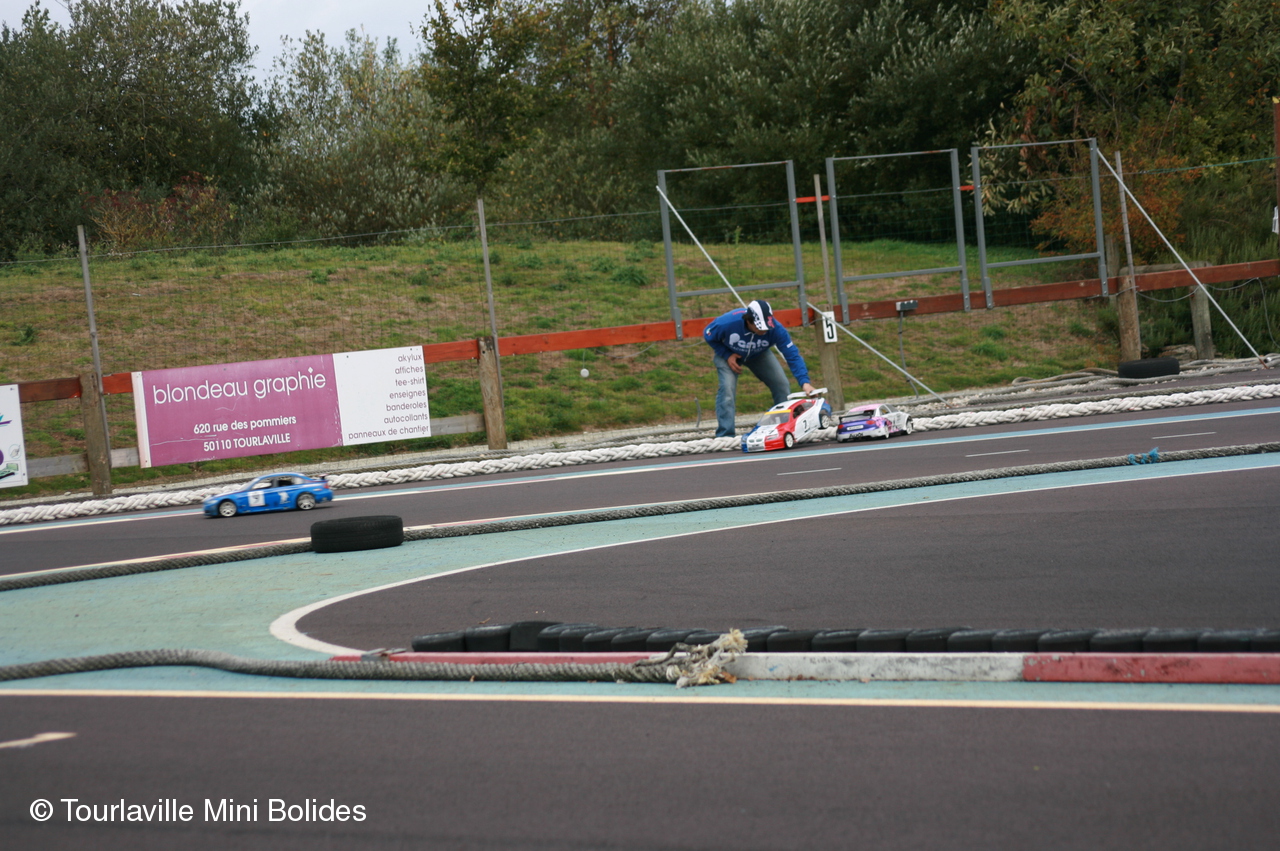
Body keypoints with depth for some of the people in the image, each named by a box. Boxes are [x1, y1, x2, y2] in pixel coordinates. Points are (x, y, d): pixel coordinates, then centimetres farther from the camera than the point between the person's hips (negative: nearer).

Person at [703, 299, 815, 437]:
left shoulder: (775, 329, -35)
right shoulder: (727, 323, -39)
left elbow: (792, 355, -32)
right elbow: (708, 335, -17)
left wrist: (804, 382, -43)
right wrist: (727, 355, -25)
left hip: (758, 355, 3)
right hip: (728, 354, -2)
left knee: (782, 385, -8)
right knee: (727, 388, -25)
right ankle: (725, 436, -19)